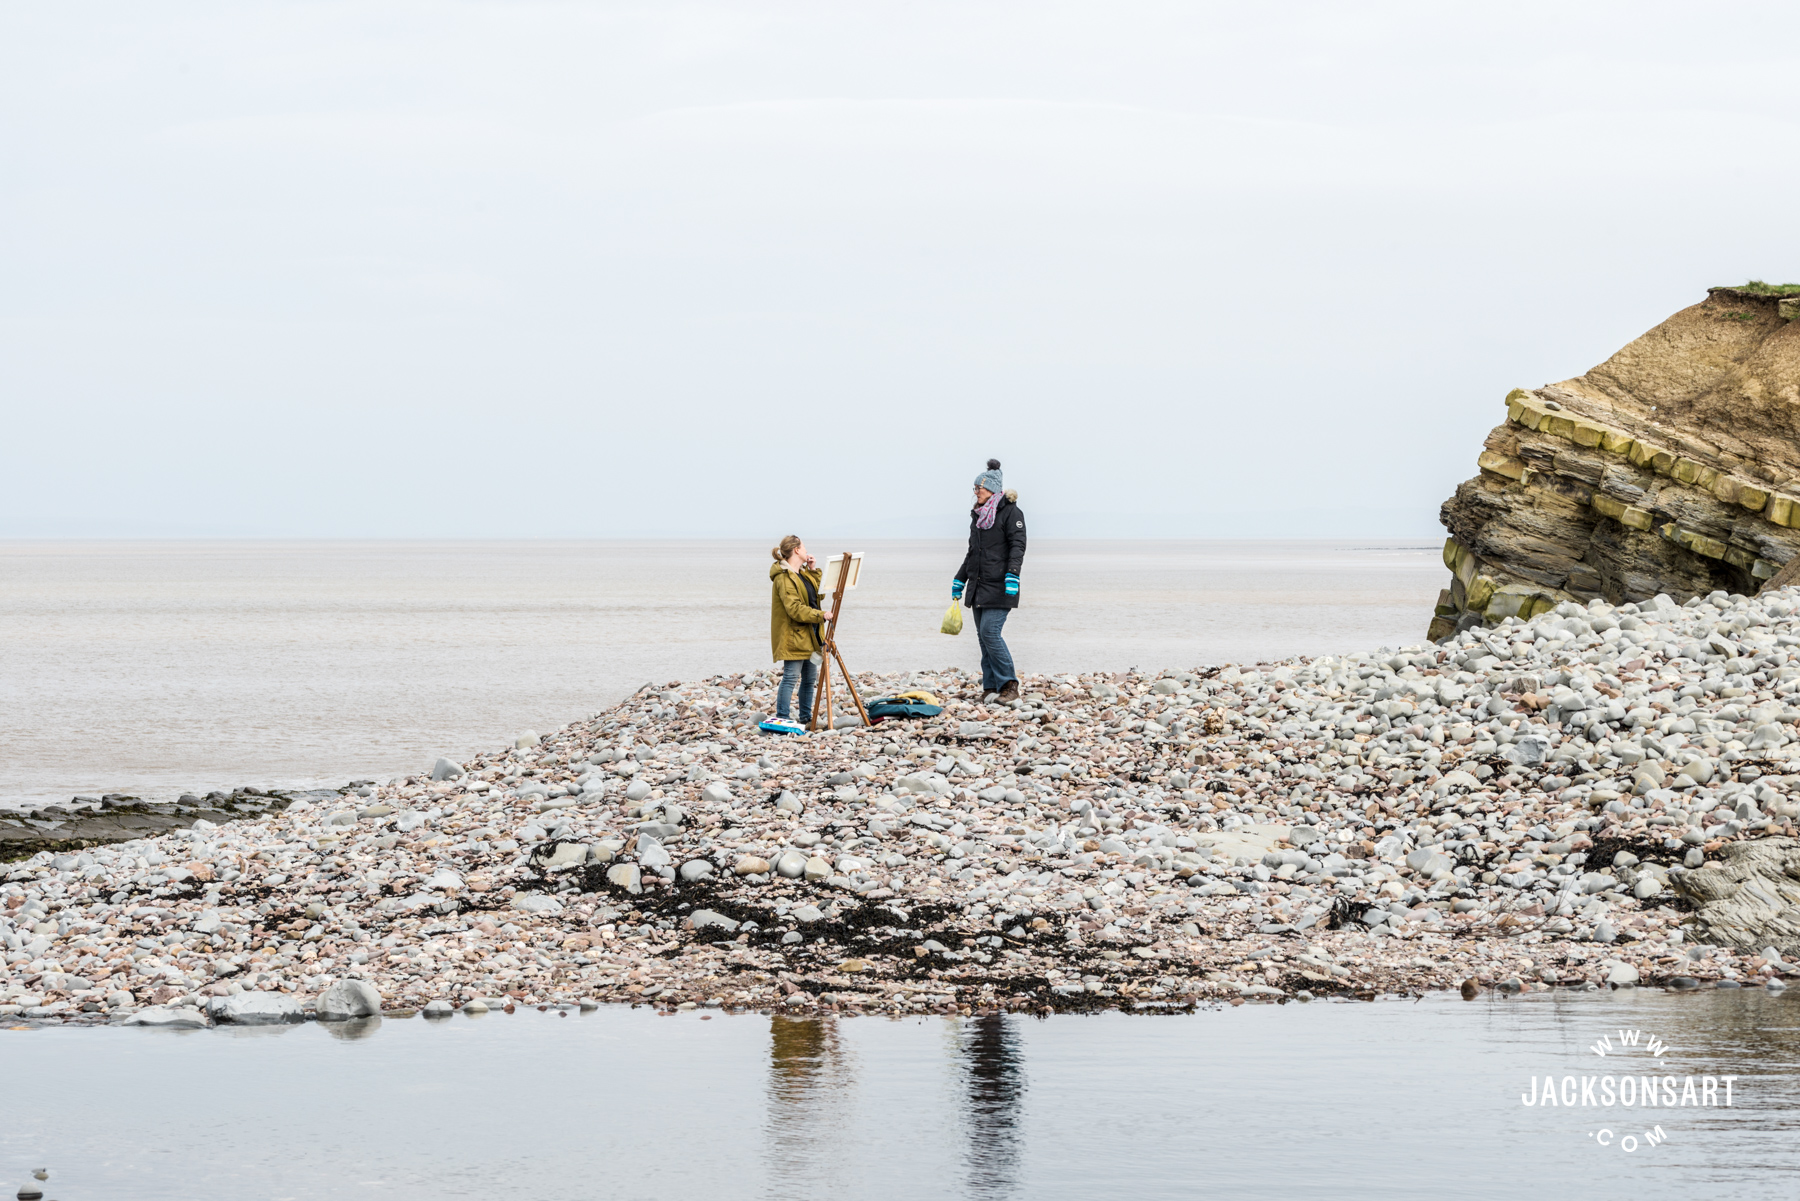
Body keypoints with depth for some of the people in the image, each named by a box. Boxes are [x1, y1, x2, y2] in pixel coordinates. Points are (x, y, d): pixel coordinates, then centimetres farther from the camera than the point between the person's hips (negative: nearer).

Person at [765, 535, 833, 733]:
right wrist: (821, 615, -24)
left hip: (809, 635, 10)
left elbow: (817, 590, 22)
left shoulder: (802, 574, 15)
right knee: (791, 678, -11)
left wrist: (813, 570, 10)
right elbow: (794, 609, -23)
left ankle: (806, 718, 21)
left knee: (810, 678, 13)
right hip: (793, 636, -10)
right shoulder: (784, 578, -16)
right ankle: (782, 719, -11)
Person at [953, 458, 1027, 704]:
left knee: (990, 632, -17)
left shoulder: (1010, 512, -6)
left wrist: (1012, 574, -27)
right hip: (979, 586, 8)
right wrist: (960, 579, 27)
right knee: (983, 636, 5)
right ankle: (991, 687, 8)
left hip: (999, 587, -8)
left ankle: (1009, 685, -12)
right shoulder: (978, 515, 18)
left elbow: (1018, 545, -15)